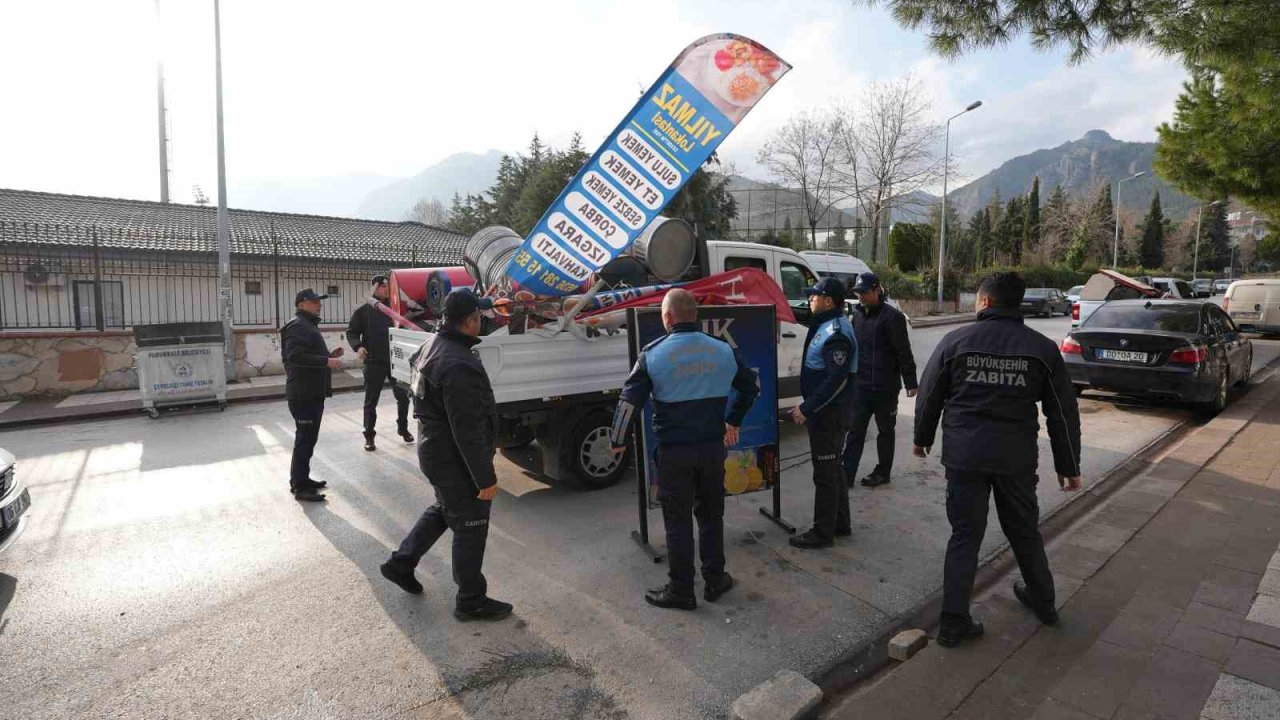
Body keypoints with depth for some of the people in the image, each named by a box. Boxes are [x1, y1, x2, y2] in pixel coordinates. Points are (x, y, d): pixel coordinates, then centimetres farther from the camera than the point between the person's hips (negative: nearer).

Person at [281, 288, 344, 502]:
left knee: (308, 438, 17)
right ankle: (299, 487, 1)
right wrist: (326, 361, -27)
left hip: (312, 393, 11)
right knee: (305, 440, -6)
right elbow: (295, 356, -26)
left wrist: (328, 355, 12)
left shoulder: (308, 325, 21)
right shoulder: (298, 326, -14)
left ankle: (302, 479, 28)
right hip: (304, 394, -11)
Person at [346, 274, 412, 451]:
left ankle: (403, 429, 25)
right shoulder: (363, 310, -1)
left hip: (395, 360, 3)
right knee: (371, 402, 6)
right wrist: (358, 346, -19)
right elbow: (351, 332, -1)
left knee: (403, 396, 5)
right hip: (374, 362, -2)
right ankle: (369, 436, 18)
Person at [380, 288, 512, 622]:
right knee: (470, 527, 6)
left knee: (443, 511, 29)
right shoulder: (459, 365, -30)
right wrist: (485, 478, -22)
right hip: (455, 459, -10)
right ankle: (471, 601, 22)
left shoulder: (433, 345, 4)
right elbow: (469, 430, -29)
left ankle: (400, 564, 40)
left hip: (433, 447, 10)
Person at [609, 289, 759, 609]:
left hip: (674, 451, -3)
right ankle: (714, 580, 30)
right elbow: (750, 386, 15)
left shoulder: (654, 354, -10)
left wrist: (618, 441, 3)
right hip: (713, 447, 4)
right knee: (711, 515, 18)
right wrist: (733, 422, 27)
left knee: (678, 520, 8)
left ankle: (681, 591, 18)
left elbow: (629, 401, -11)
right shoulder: (723, 350, 2)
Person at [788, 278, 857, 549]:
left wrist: (807, 408, -25)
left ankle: (823, 532, 10)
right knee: (833, 469, 19)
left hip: (830, 414, -10)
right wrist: (809, 407, 16)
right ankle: (840, 524, 32)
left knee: (825, 473, -1)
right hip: (827, 411, 10)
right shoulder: (826, 325, 12)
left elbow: (837, 379, -27)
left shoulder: (836, 333, -20)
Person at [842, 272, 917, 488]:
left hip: (885, 387, -6)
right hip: (861, 385, 6)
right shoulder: (858, 314, 10)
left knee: (885, 430, 10)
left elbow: (904, 352, -14)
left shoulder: (892, 316, -12)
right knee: (855, 430, 5)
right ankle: (847, 473, 8)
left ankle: (883, 472, 22)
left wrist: (910, 382, -15)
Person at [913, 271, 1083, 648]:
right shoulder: (1042, 348, 1)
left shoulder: (955, 340, -4)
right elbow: (1064, 412, 4)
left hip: (964, 453, -1)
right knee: (1024, 530, 22)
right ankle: (1042, 601, 43)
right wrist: (1068, 466, 12)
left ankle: (954, 622, 11)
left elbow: (928, 396, 1)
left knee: (965, 535, 7)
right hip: (1017, 457, 2)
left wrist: (923, 438, 16)